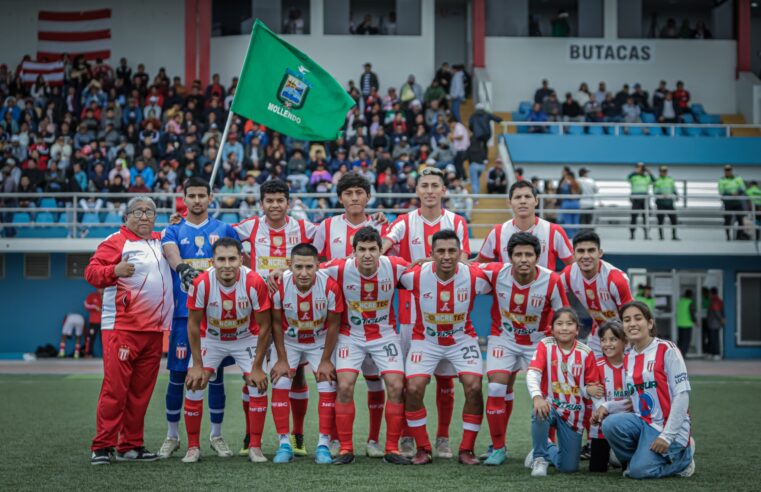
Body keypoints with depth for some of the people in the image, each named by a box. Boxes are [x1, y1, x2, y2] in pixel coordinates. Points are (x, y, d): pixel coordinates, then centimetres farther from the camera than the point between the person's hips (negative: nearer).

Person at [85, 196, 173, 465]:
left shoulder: (159, 241, 18)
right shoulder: (116, 241, -4)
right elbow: (91, 272, -12)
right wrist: (115, 270, -29)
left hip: (154, 329, 7)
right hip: (122, 328, -7)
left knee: (141, 390, 8)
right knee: (115, 387, -9)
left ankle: (131, 446, 14)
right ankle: (102, 446, -4)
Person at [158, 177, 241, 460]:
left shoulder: (225, 230, 9)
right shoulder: (173, 231, 6)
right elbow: (171, 253, -15)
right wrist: (182, 267, -38)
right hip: (183, 313, -1)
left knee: (216, 374, 6)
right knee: (178, 375, 3)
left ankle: (217, 435, 17)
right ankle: (172, 435, 16)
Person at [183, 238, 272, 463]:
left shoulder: (255, 282, -27)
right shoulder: (201, 283, -27)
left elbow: (264, 325, -16)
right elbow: (193, 324, -13)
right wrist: (198, 364, -12)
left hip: (246, 339, 0)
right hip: (211, 339, 0)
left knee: (258, 385, -13)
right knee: (194, 386, -8)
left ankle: (255, 447, 0)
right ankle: (193, 447, 8)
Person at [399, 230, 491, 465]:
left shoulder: (475, 276, -20)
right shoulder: (415, 275, -21)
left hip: (462, 339, 0)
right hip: (425, 340, 0)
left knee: (473, 387, -16)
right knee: (413, 389, -15)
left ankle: (466, 450, 0)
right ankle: (423, 450, 3)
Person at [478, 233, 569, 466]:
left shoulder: (552, 281, -21)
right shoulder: (496, 273, -20)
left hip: (538, 341, 0)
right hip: (503, 338, 0)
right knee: (497, 388, -12)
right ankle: (498, 447, 4)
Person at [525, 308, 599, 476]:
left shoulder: (586, 353, -5)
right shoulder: (545, 346, -9)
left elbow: (592, 386, 1)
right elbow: (532, 373, -24)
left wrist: (589, 390, -24)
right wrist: (537, 397, -43)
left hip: (574, 413, 2)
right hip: (551, 405, -1)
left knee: (569, 467, -2)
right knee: (540, 413, -39)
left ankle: (549, 450, 35)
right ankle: (539, 457, -12)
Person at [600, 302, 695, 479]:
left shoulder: (667, 350, -10)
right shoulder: (628, 359, 10)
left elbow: (682, 394, -14)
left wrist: (667, 435, -18)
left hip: (669, 427, -5)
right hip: (643, 422, 5)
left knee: (639, 471, -20)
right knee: (610, 424, -24)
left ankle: (683, 455, 8)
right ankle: (642, 457, 3)